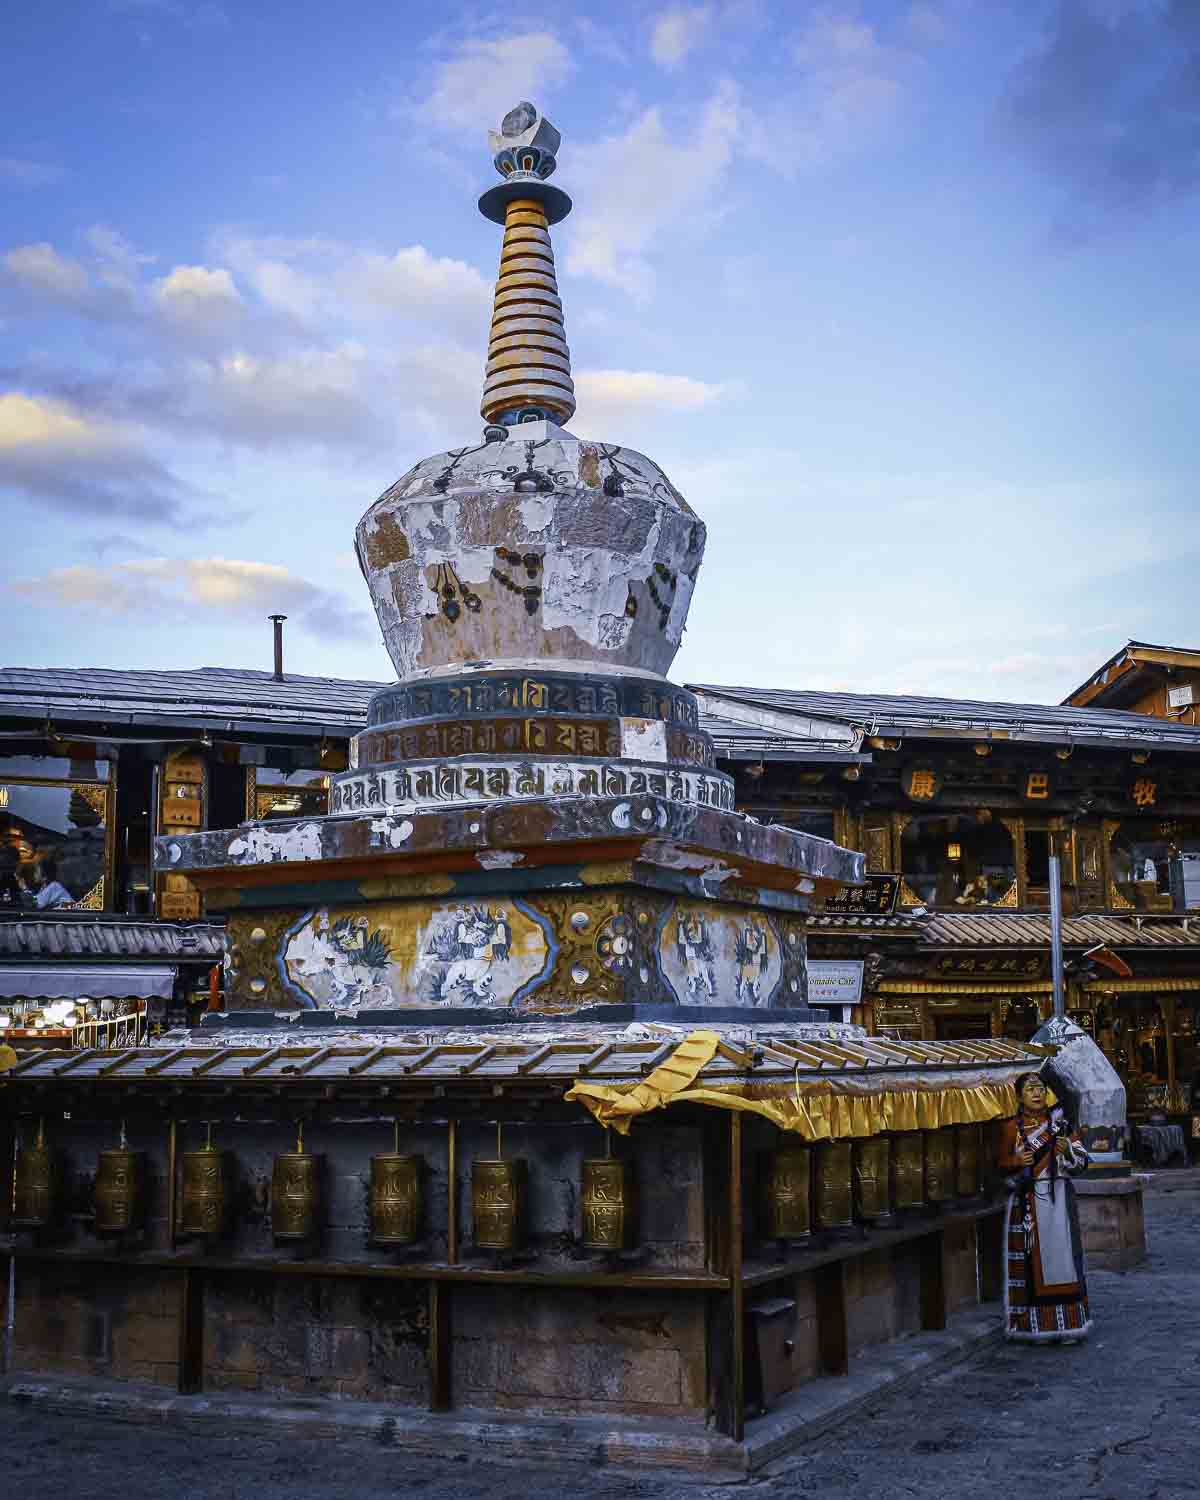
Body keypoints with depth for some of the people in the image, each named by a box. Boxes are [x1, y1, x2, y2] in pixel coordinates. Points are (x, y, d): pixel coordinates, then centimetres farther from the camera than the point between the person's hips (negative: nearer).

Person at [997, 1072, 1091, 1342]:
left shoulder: (1060, 1123, 7)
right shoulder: (1012, 1127, 2)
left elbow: (1083, 1160, 8)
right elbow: (1002, 1162, 8)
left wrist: (1067, 1149, -13)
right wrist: (1018, 1161, -13)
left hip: (1058, 1198, 1)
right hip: (1027, 1200, -1)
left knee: (1062, 1256, -1)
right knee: (1032, 1259, -1)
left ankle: (1067, 1322, 7)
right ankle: (1036, 1324, 7)